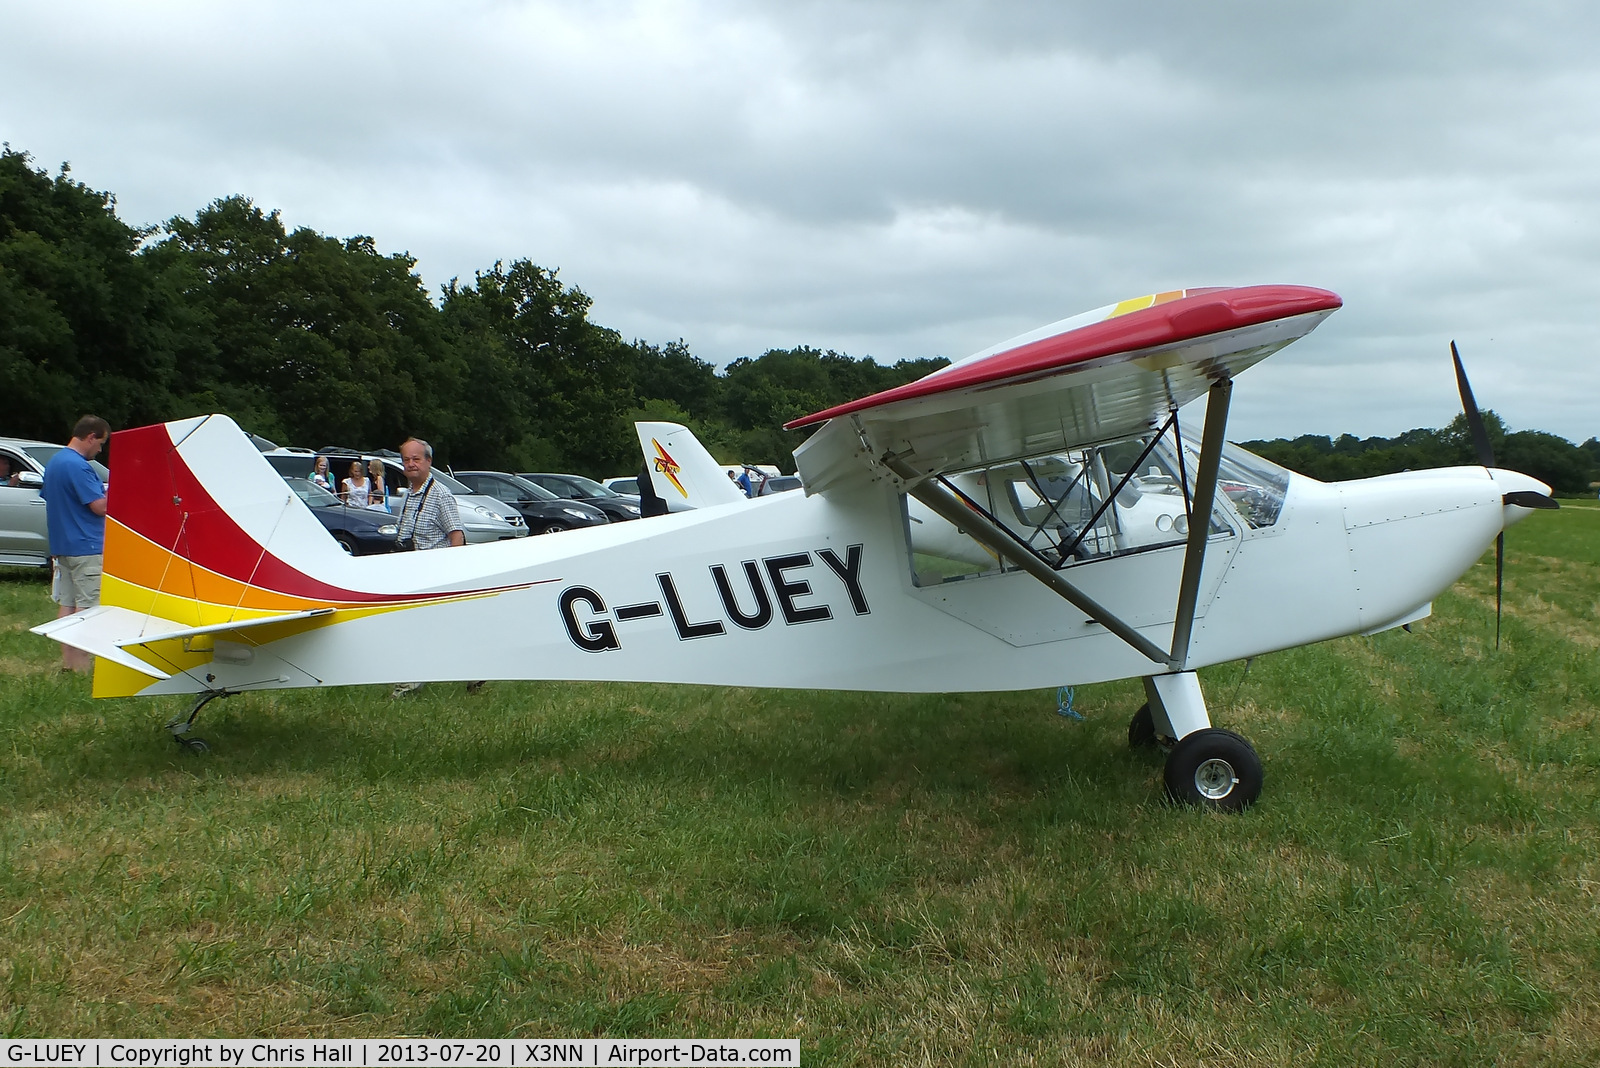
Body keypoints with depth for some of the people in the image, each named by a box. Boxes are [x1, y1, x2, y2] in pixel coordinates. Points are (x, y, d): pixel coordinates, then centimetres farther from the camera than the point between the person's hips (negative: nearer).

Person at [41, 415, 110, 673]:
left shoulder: (53, 462, 13)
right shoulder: (78, 466, -19)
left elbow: (48, 496, 23)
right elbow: (100, 506, -19)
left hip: (61, 544, 10)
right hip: (85, 547, -10)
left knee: (67, 603, 11)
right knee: (87, 605, -5)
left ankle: (68, 660, 16)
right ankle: (81, 663, -3)